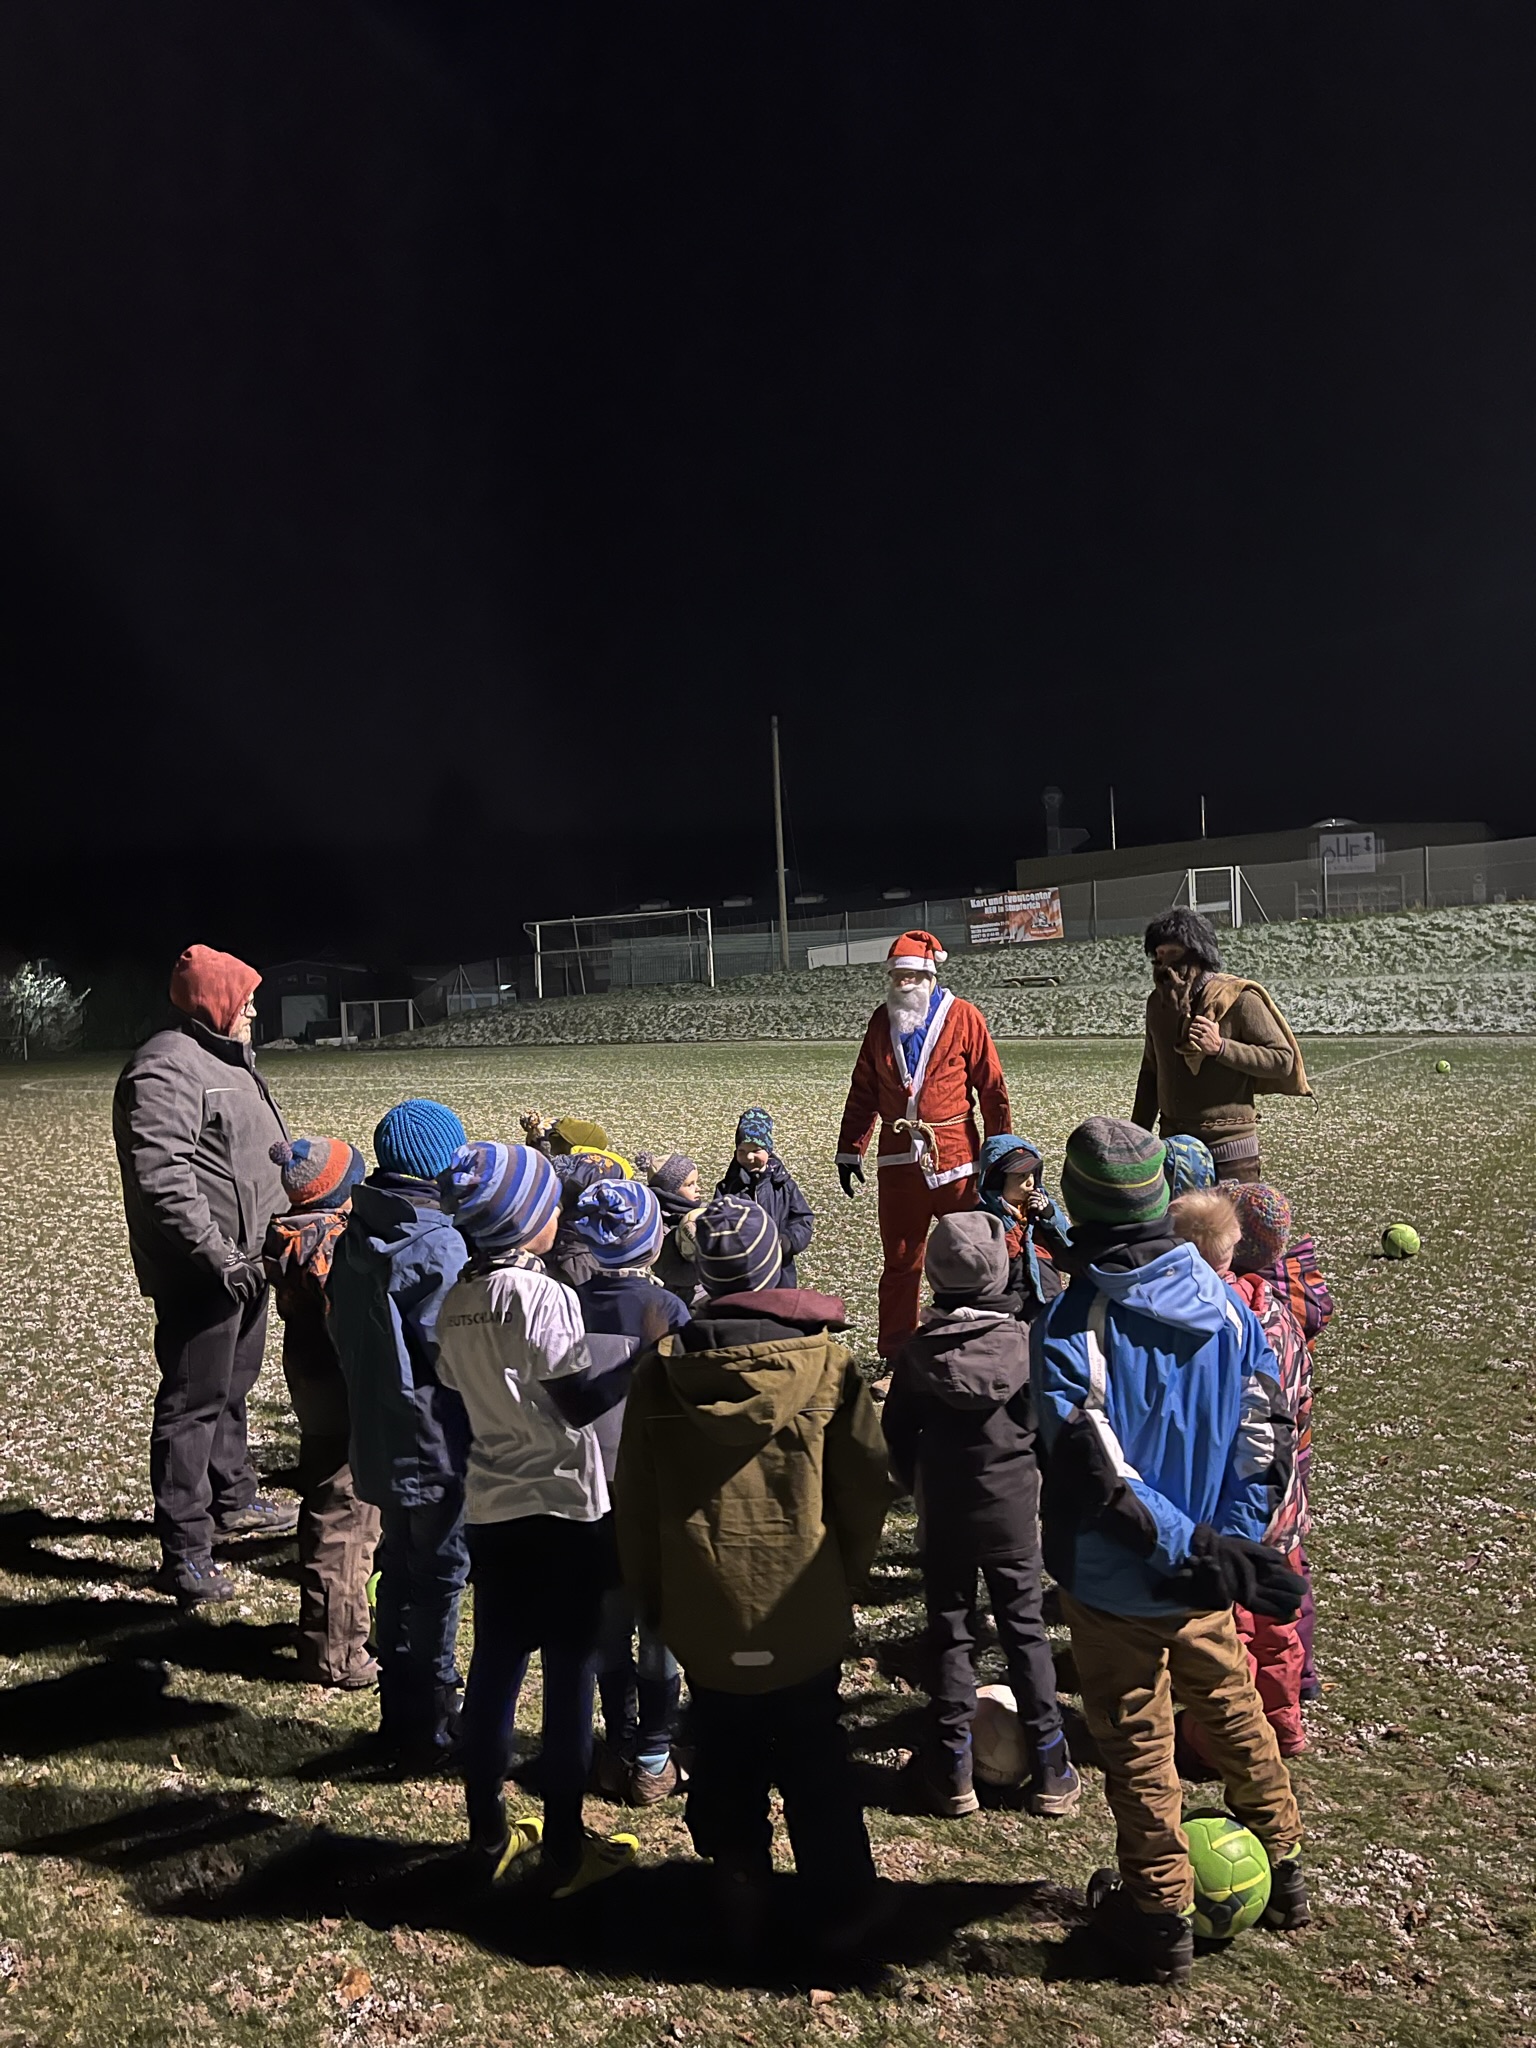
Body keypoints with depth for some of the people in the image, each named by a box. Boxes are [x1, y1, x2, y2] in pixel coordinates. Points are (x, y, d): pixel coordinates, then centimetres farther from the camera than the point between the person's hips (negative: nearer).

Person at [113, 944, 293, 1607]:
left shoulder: (224, 1060, 16)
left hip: (243, 1260, 10)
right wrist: (217, 1255, -28)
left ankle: (234, 1500, 39)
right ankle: (184, 1554, 0)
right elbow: (162, 1177, -26)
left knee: (231, 1389, 23)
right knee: (194, 1402, -5)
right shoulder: (166, 1068, -18)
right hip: (200, 1274, -10)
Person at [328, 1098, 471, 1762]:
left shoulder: (357, 1234, 3)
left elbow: (343, 1328, 10)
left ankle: (399, 1709, 33)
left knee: (400, 1570, 20)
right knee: (439, 1580, 6)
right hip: (434, 1442, -8)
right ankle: (430, 1725, 17)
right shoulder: (438, 1244, -22)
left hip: (377, 1436, 8)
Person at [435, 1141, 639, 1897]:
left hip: (490, 1508, 7)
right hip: (561, 1507, -7)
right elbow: (581, 1403, -19)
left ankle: (489, 1837, 27)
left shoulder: (457, 1298, 3)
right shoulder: (540, 1295, -19)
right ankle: (563, 1852, 13)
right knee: (569, 1675, 4)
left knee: (494, 1667, 15)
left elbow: (459, 1389, 9)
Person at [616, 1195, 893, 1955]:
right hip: (805, 1614, 0)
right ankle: (841, 1911, 26)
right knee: (816, 1765, 16)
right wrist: (845, 1578, 9)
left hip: (704, 1616, 1)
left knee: (724, 1769, 17)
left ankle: (739, 1905, 26)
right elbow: (865, 1487, -6)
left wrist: (652, 1599, 11)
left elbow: (634, 1504, -2)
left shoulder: (661, 1371, -9)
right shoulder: (827, 1362, -13)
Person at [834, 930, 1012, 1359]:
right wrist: (850, 1150, 12)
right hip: (898, 1158, 3)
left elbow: (992, 1088, -3)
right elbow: (863, 1092, 13)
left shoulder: (963, 1017, -4)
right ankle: (894, 1353, 19)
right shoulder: (882, 1021, 9)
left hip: (954, 1158, -3)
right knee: (899, 1259, 9)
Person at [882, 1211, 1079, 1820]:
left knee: (948, 1634, 13)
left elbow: (895, 1437, -3)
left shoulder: (918, 1352, -12)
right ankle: (1050, 1770, 21)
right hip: (1013, 1514, 0)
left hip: (943, 1517, 0)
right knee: (1024, 1629, 14)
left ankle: (951, 1770, 19)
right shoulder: (1027, 1344, -15)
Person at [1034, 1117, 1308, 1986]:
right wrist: (1224, 1550, -6)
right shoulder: (1228, 1306, -9)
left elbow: (1101, 1477, -27)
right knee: (1234, 1713, 26)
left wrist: (1200, 1552, -21)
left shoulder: (1068, 1329, -25)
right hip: (1205, 1578, 5)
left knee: (1137, 1745, 14)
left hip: (1114, 1584, -4)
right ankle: (1281, 1869, 45)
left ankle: (1161, 1918, 30)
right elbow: (1267, 1443, -8)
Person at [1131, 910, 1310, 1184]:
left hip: (1229, 1144, -5)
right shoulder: (1158, 1001, 9)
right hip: (1172, 1142, 5)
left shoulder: (1238, 999, -9)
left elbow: (1284, 1059, -10)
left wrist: (1221, 1048, -20)